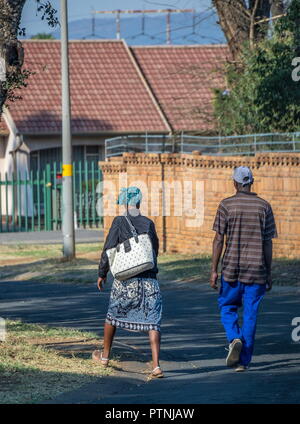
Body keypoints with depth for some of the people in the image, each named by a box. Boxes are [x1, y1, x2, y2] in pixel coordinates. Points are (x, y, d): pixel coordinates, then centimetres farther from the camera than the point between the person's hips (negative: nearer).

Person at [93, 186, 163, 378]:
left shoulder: (119, 222, -4)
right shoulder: (149, 224, 6)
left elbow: (108, 250, -5)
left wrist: (102, 274, 9)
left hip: (126, 281, -1)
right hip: (149, 279, 1)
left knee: (113, 316, 20)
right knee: (153, 322, -2)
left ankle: (105, 355, 36)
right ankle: (156, 365, -15)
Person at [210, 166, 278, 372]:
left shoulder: (227, 205, -3)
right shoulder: (264, 206, 2)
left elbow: (219, 239, -6)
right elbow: (268, 243, 3)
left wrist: (214, 270, -2)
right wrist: (268, 273, 10)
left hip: (232, 269, -1)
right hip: (256, 270, 1)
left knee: (227, 308, 16)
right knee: (250, 315, 6)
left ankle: (235, 339, -10)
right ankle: (244, 361, 5)